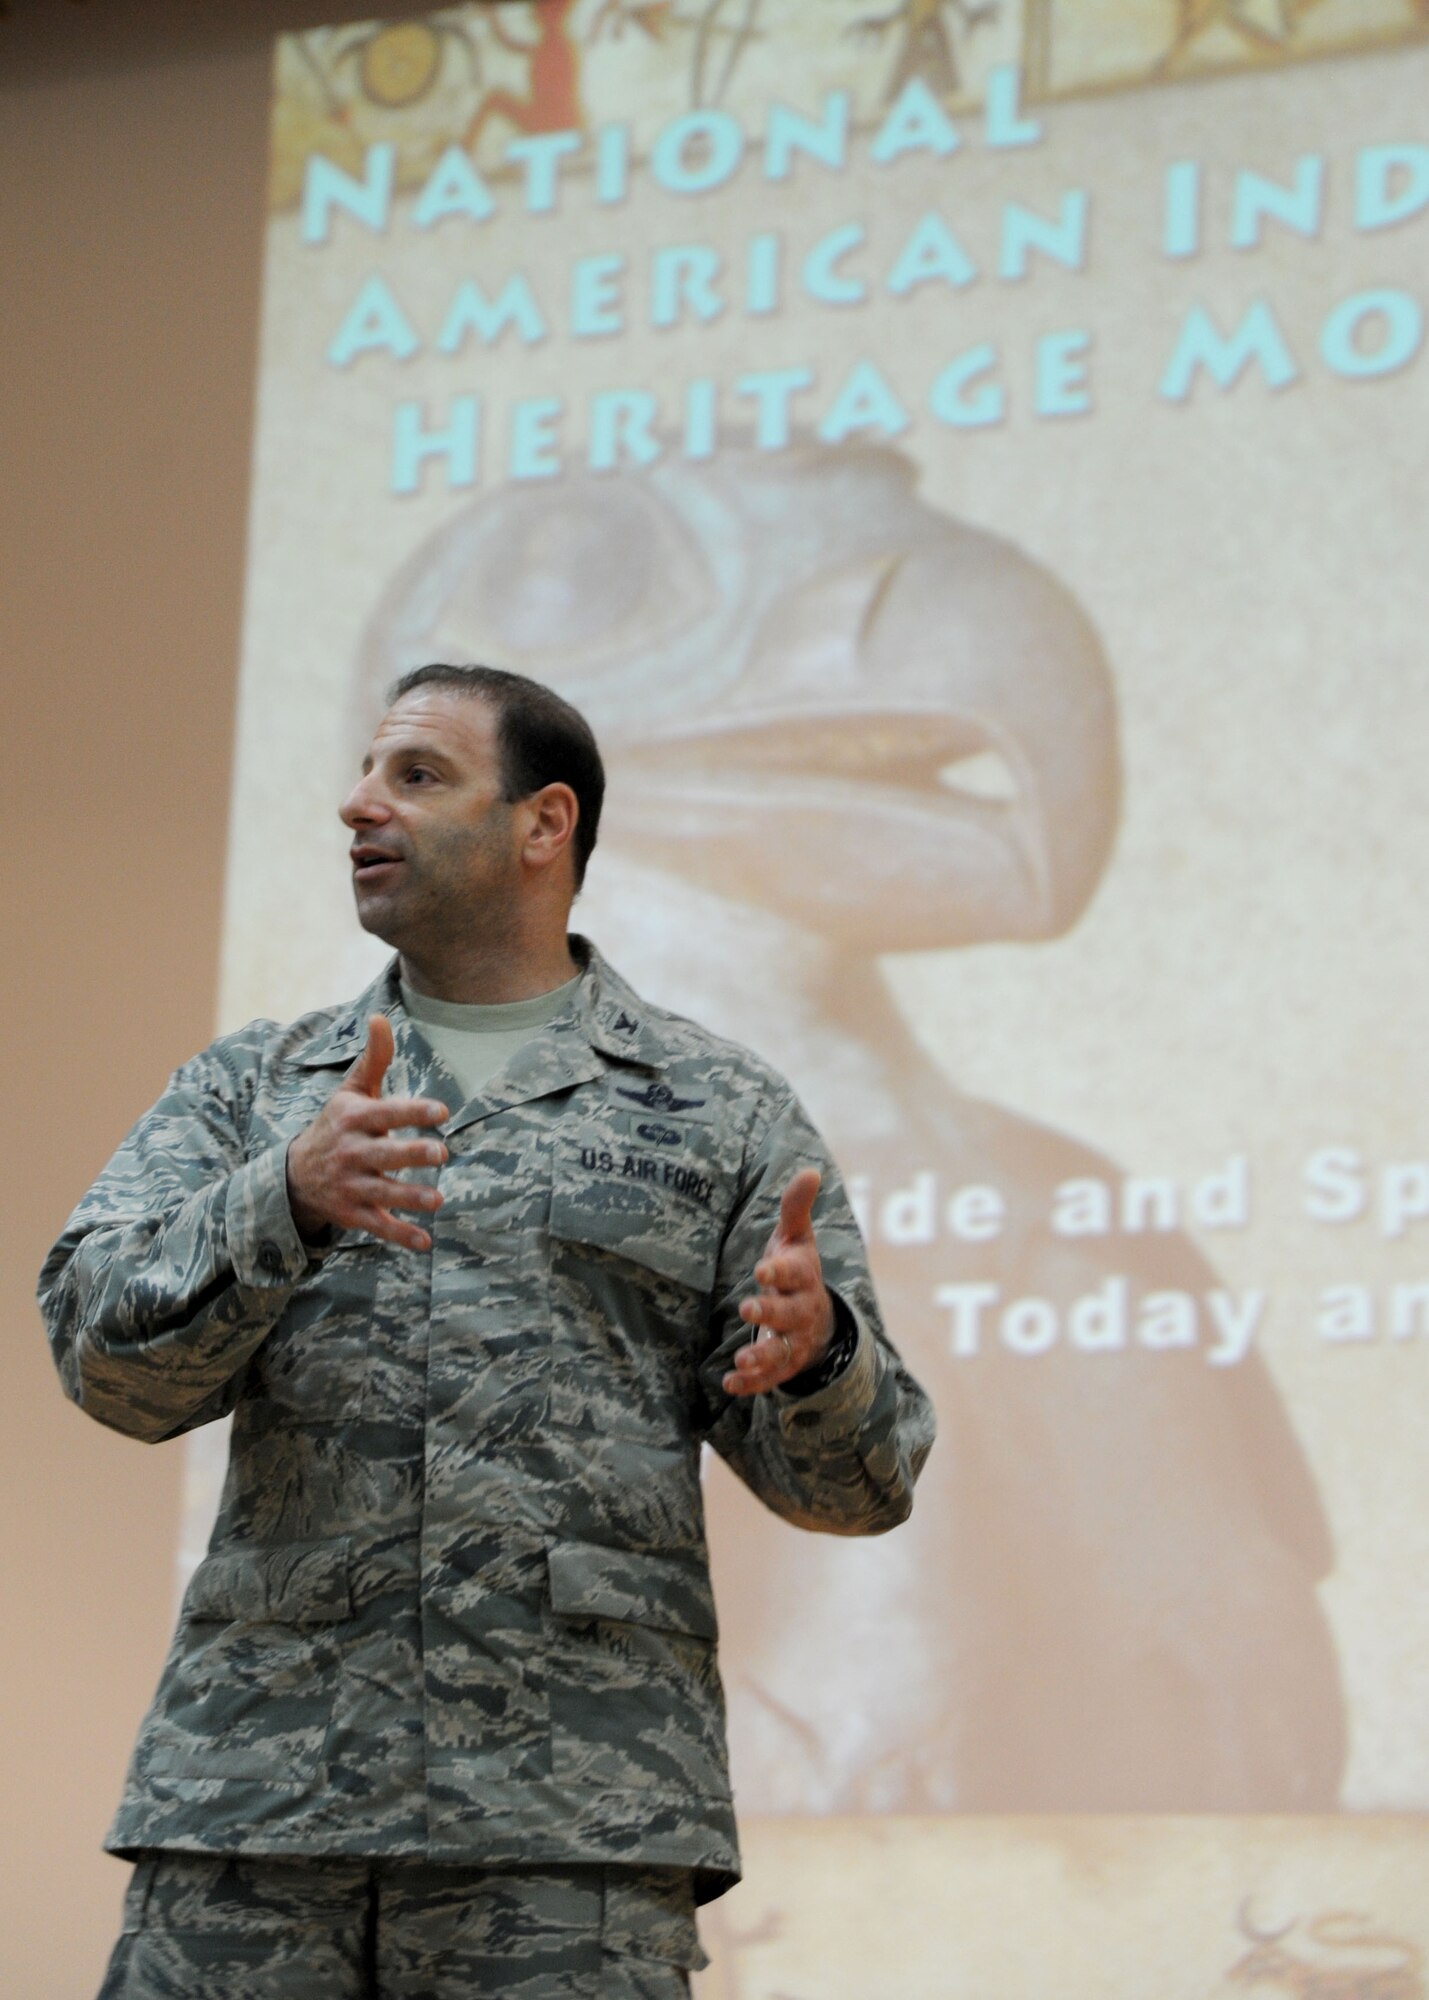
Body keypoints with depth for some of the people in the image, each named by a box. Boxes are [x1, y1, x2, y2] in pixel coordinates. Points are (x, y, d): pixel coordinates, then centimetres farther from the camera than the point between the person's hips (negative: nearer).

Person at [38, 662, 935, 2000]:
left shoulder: (722, 1114, 13)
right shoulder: (246, 1090, 18)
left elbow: (854, 1477, 8)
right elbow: (107, 1347, 1)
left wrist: (812, 1348, -14)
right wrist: (292, 1202, -17)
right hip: (255, 1780, 2)